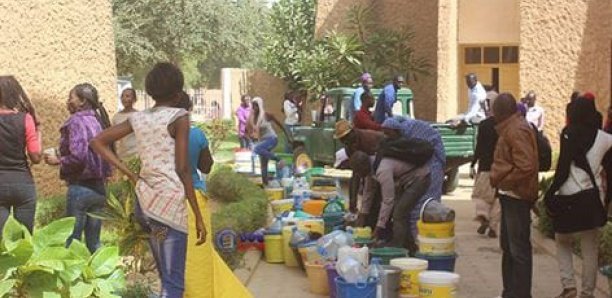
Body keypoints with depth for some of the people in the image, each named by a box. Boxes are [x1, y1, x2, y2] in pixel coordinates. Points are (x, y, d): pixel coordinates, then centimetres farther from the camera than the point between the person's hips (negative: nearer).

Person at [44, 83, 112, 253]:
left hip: (81, 187, -7)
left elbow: (78, 156, -23)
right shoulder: (98, 121, 10)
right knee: (94, 242, 13)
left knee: (72, 243, 1)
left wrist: (58, 161, -6)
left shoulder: (77, 121, -11)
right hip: (99, 186, 7)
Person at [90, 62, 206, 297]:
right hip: (169, 202, -7)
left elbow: (97, 142, 13)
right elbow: (183, 170, -11)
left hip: (144, 201, 7)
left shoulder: (138, 118, 11)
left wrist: (130, 174, 8)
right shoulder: (178, 117, -6)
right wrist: (198, 216, -6)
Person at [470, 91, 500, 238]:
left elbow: (479, 147, -10)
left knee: (479, 194, 12)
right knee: (497, 198, 9)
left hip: (485, 166, -3)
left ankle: (483, 215, -11)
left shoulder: (483, 125, -8)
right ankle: (493, 227, 6)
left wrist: (472, 165, -4)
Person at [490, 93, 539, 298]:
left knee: (518, 249, -4)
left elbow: (525, 167, -25)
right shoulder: (511, 128, 14)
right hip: (510, 195, 11)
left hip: (516, 196, -11)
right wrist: (500, 180, 8)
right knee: (508, 245, 18)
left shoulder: (517, 131, -17)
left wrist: (502, 181, -15)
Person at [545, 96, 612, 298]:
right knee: (590, 249, 9)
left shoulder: (569, 133, -7)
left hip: (570, 196, -3)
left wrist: (550, 192, -5)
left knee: (563, 242, 13)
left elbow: (563, 167, -11)